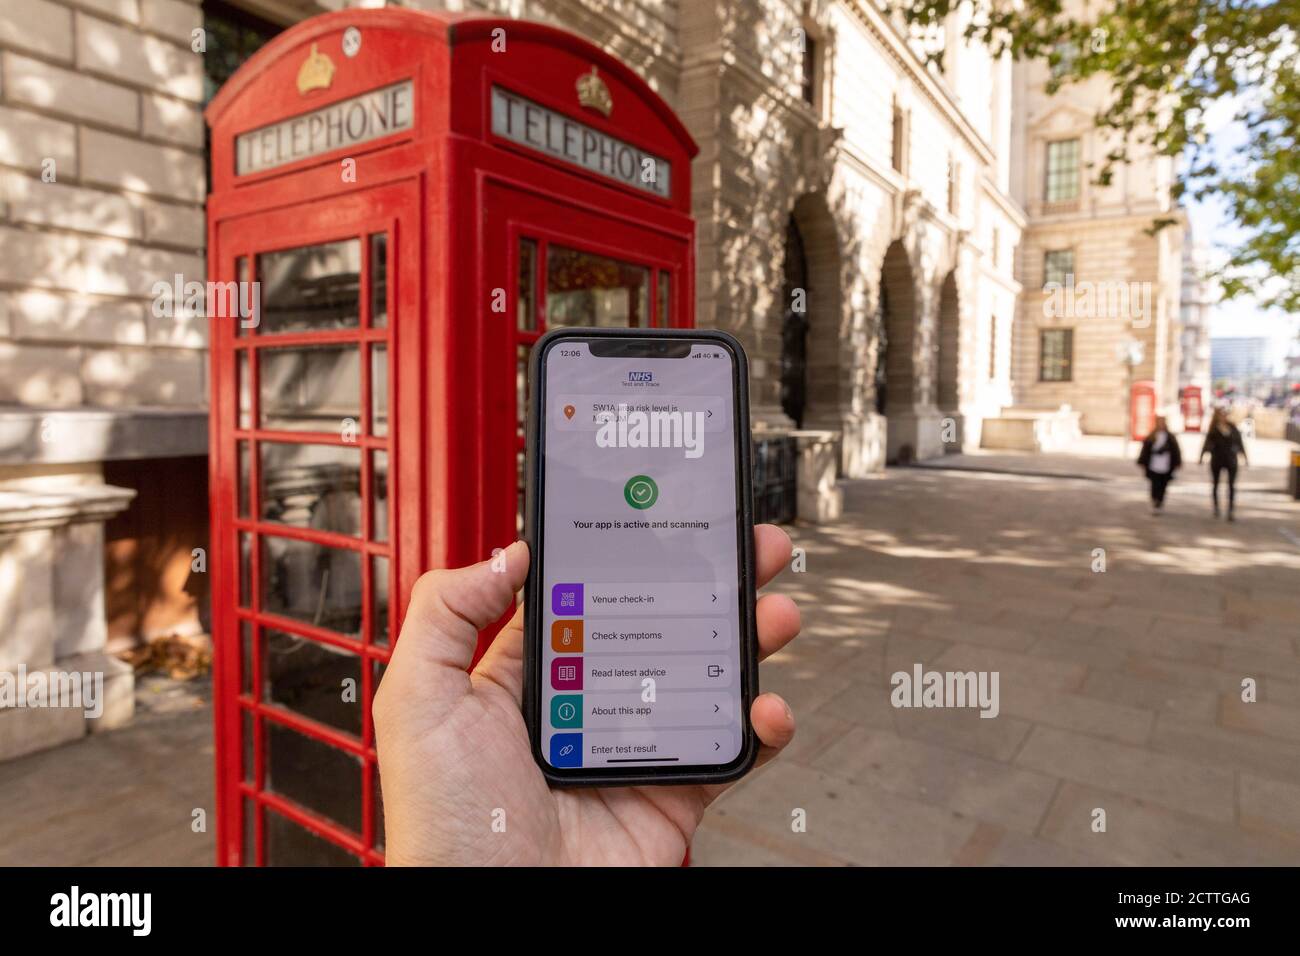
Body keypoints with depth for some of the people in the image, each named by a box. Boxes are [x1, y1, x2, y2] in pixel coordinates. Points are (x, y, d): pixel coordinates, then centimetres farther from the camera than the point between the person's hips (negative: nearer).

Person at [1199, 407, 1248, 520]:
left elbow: (1239, 442, 9)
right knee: (1216, 484, 12)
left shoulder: (1232, 427, 4)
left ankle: (1231, 511, -6)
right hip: (1217, 459, -2)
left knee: (1232, 485, -5)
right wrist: (1201, 457, -16)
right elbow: (1207, 443, -8)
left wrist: (1245, 457, 10)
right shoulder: (1213, 430, -3)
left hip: (1231, 459, 2)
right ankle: (1216, 506, 28)